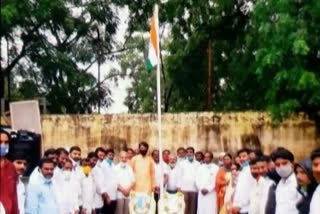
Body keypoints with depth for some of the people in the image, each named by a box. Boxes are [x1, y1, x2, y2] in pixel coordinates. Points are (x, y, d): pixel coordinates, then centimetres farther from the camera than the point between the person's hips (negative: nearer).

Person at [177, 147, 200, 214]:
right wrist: (179, 187, 1)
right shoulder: (182, 163, 12)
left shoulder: (197, 164, 9)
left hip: (194, 189, 0)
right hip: (184, 188, 0)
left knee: (193, 207, 0)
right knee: (185, 208, -4)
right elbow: (180, 175, 9)